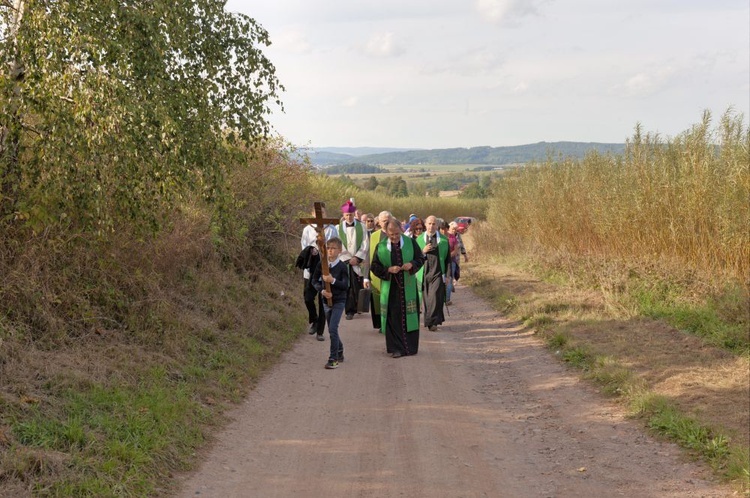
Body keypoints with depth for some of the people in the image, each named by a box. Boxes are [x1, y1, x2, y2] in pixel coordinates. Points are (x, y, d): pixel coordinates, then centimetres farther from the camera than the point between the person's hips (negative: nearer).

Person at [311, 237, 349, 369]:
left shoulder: (342, 266, -10)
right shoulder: (321, 264, 0)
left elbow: (345, 285, -14)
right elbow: (315, 280, 5)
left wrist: (333, 280, -27)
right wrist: (322, 290, -12)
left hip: (339, 301, -5)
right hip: (326, 300, 5)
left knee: (333, 329, -14)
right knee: (332, 330, 15)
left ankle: (333, 359, -8)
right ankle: (339, 352, 35)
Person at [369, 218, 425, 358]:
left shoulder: (411, 242, 0)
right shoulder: (381, 247, -1)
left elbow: (421, 259, 7)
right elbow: (374, 267, 1)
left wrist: (411, 265, -13)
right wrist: (388, 270, -15)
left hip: (408, 287, 1)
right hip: (390, 287, -1)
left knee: (409, 316, 4)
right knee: (393, 317, -1)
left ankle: (410, 346, 14)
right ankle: (395, 348, 6)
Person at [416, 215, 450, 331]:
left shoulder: (444, 240, 4)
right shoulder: (419, 239, 8)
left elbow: (448, 258, 6)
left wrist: (447, 275, 1)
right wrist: (423, 251, -11)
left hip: (438, 274, -2)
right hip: (424, 274, 2)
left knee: (435, 297, -14)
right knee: (427, 299, 6)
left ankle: (431, 322, -11)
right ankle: (434, 320, 20)